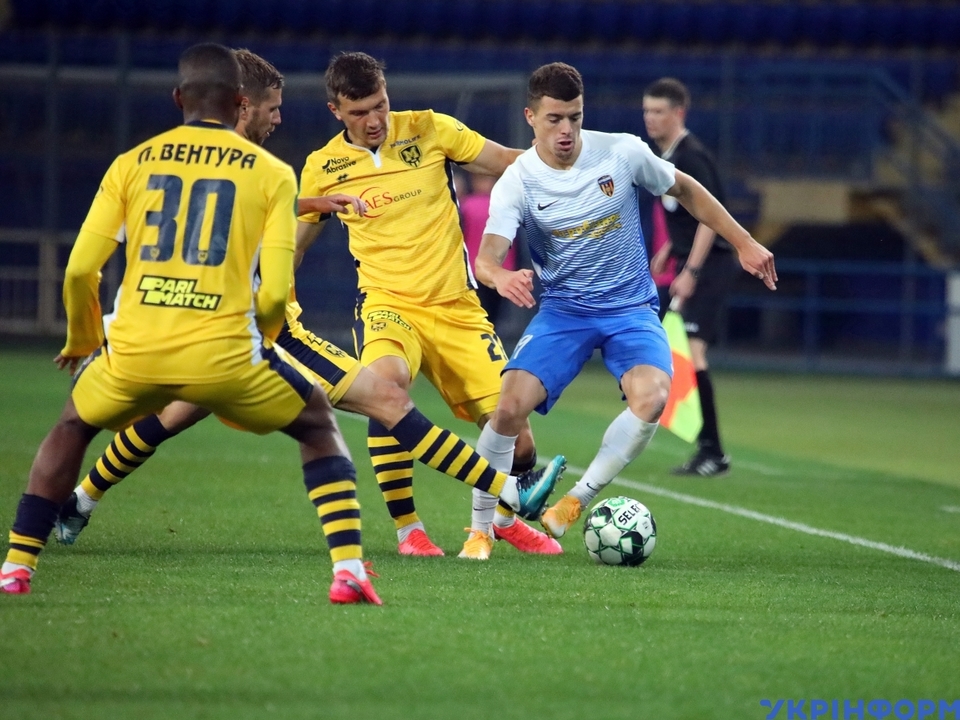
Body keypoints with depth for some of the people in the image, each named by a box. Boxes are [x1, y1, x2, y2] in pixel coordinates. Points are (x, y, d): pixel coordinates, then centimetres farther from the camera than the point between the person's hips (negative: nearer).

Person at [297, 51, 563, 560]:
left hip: (457, 308, 1)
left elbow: (511, 162, 2)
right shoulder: (322, 168, 2)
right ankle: (406, 528, -25)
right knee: (386, 377, -37)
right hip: (388, 304, -1)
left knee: (515, 438, -3)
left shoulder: (429, 131, -1)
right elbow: (294, 244, 16)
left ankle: (491, 520, 32)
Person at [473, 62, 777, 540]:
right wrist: (501, 277, -48)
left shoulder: (622, 153, -9)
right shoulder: (516, 183, -11)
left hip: (631, 308, 0)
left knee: (651, 396, -29)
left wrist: (744, 243, 8)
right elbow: (486, 256, -23)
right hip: (562, 310, 0)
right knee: (510, 404, -21)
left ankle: (577, 500, -13)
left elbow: (685, 190, 8)